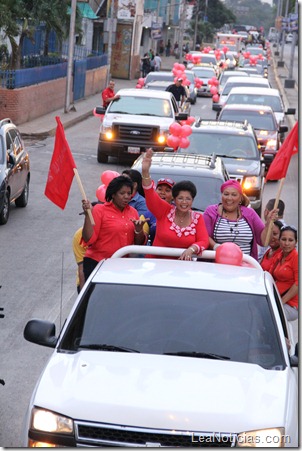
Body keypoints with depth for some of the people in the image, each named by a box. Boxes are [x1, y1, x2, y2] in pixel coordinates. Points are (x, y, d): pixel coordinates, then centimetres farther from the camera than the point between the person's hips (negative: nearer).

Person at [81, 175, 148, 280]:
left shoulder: (133, 212, 12)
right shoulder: (99, 210, -2)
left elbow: (140, 243, 15)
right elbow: (88, 240, -9)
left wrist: (139, 229, -5)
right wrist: (87, 215, -16)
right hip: (97, 263, -4)